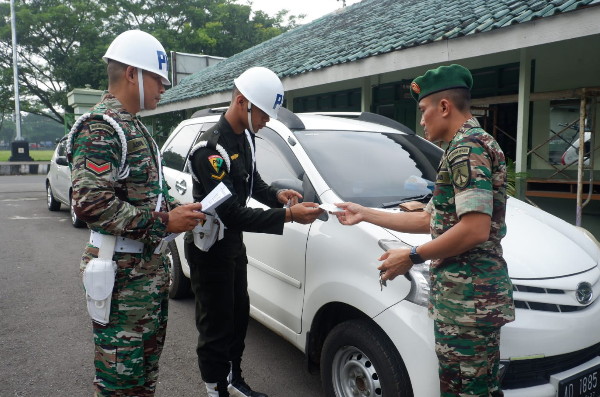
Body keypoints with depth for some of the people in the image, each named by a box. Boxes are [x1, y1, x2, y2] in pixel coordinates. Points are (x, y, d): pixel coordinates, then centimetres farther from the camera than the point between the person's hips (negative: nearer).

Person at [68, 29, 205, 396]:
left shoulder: (134, 127, 15)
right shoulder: (101, 127, -16)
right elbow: (91, 203, -26)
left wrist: (176, 211, 4)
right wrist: (164, 222, -22)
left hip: (152, 265, 10)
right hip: (122, 272, -9)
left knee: (148, 364, 21)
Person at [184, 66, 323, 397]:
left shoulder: (244, 136, 1)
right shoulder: (211, 149, -27)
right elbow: (232, 213, -31)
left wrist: (277, 195, -7)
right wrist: (287, 216, -32)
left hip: (233, 241, 9)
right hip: (209, 247, -9)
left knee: (239, 314, 19)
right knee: (216, 326, 4)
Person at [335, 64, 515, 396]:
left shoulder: (467, 147, -13)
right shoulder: (467, 147, 21)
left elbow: (475, 230, -24)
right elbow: (429, 220, 22)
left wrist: (412, 257, -14)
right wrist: (365, 214, 23)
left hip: (467, 295, -10)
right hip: (470, 293, 10)